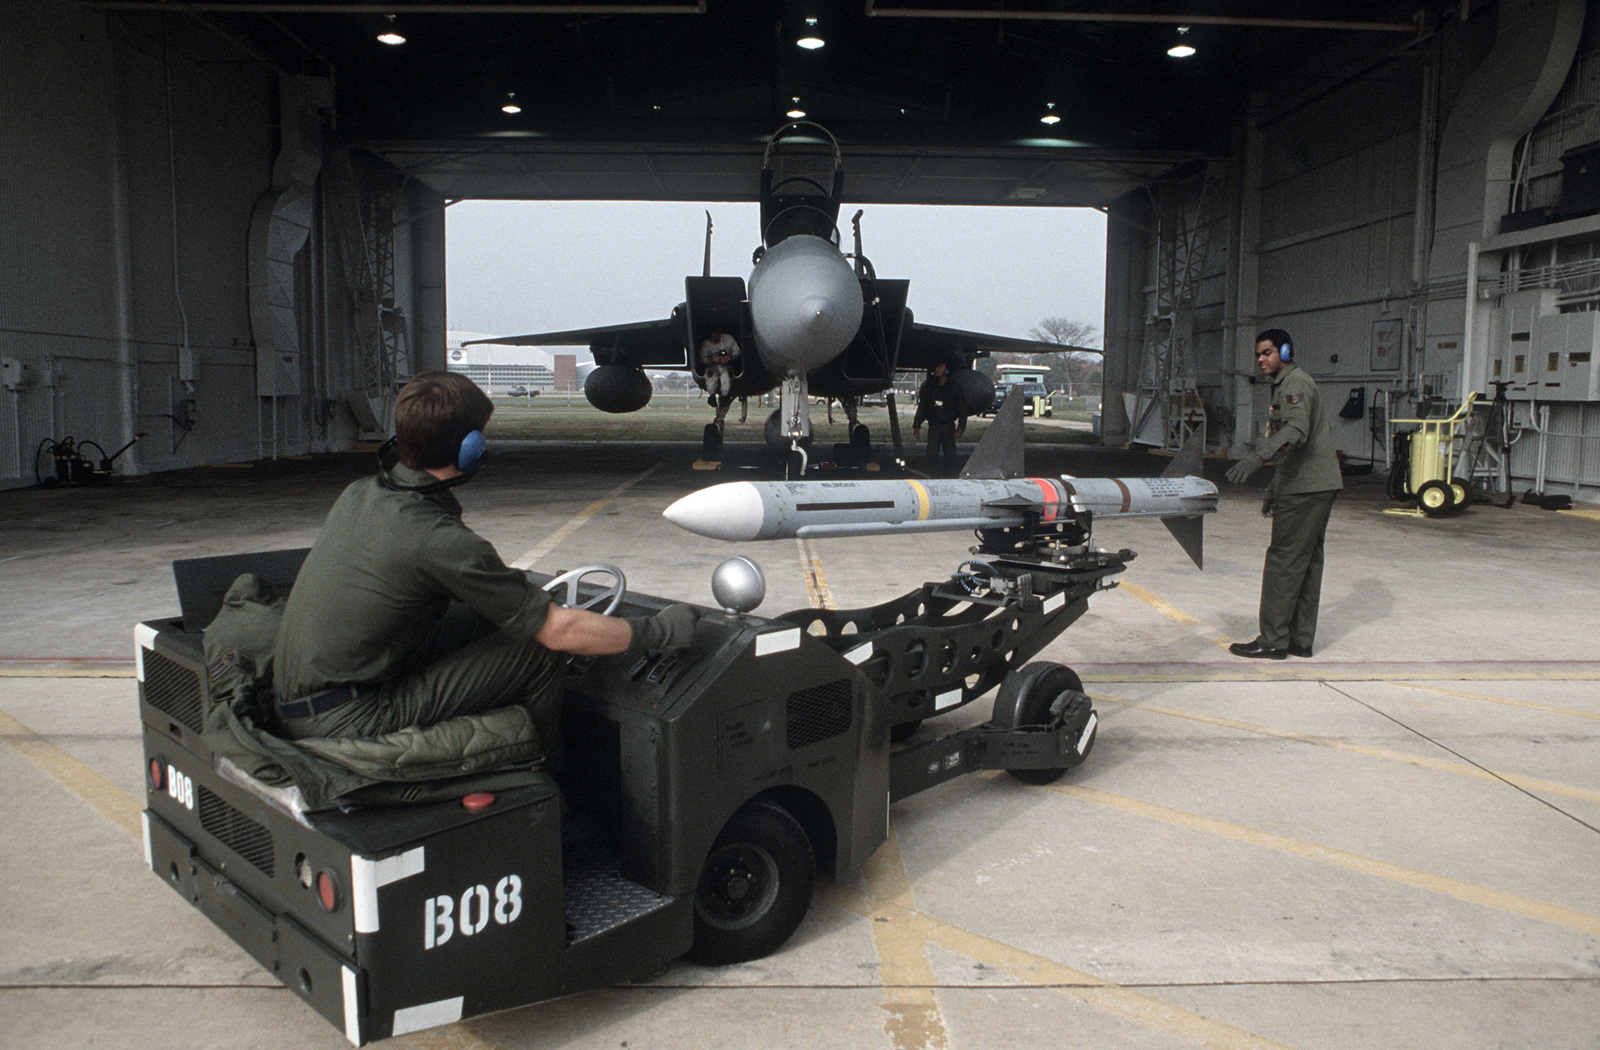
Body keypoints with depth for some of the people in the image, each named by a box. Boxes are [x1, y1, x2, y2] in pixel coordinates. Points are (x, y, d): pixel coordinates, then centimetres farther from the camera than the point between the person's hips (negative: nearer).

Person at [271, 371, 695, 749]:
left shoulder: (359, 494, 3)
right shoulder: (439, 540, -23)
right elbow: (560, 631, -17)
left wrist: (508, 583, 25)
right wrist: (658, 630, -4)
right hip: (345, 724, -9)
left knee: (481, 617, 12)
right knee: (539, 650, -8)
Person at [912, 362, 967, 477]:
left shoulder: (955, 389, 2)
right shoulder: (929, 388, 8)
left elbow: (962, 410, 5)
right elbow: (921, 407, 13)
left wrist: (961, 428, -4)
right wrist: (916, 426, 9)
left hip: (948, 427, -1)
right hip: (933, 426, 1)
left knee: (949, 454, -2)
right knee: (932, 453, -9)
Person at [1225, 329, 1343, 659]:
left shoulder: (1296, 382, -11)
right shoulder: (1286, 385, 22)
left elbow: (1296, 429, -30)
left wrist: (1258, 456, -43)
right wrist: (1274, 489, 28)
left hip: (1305, 488, -11)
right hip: (1316, 485, 11)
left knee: (1284, 561, -9)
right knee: (1306, 563, 10)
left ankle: (1273, 640, -7)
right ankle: (1300, 639, 14)